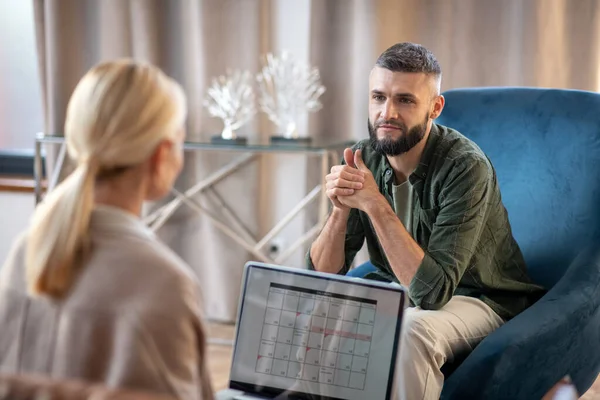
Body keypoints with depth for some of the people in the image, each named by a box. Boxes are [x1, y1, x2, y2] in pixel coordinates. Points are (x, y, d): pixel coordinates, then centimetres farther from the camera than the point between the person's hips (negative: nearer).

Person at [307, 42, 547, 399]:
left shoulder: (465, 166, -26)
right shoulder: (364, 158, -9)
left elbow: (432, 290, -32)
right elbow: (323, 275, -9)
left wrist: (374, 204, -36)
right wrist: (341, 209, -28)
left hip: (478, 300, -5)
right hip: (396, 291, 5)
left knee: (409, 329, -35)